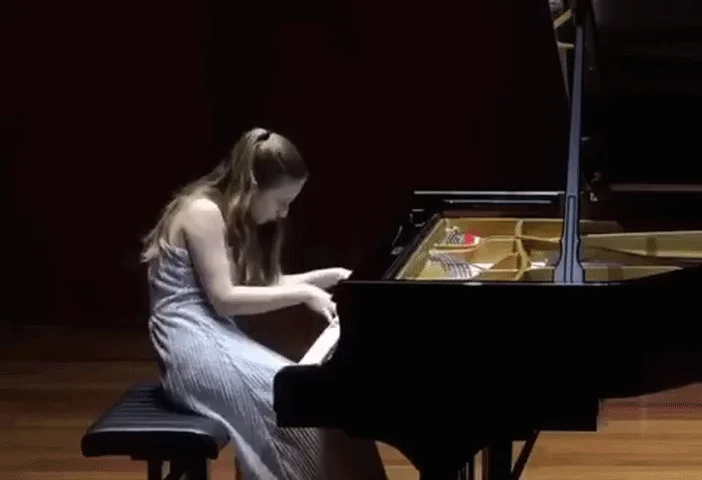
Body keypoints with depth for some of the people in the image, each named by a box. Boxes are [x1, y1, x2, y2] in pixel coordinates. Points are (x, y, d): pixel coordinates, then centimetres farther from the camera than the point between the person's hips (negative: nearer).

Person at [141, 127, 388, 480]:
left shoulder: (232, 215, 15)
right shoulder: (204, 212, -14)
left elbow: (266, 283, 19)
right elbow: (224, 299, -18)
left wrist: (330, 277, 10)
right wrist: (303, 294, -15)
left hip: (213, 338, 9)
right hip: (192, 345, -9)